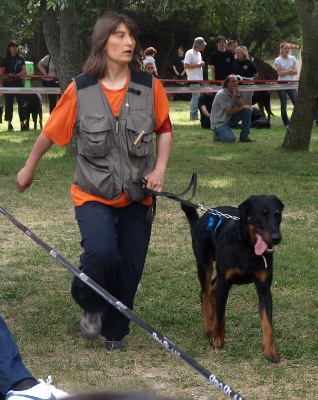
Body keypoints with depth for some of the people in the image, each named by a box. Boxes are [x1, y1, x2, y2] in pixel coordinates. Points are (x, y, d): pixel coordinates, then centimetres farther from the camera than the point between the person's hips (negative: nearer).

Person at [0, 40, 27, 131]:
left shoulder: (21, 58, 8)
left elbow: (24, 72, 1)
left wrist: (14, 75, -12)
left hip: (18, 83, 3)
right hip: (8, 84, -3)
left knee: (22, 103, -2)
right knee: (8, 103, 0)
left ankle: (23, 124, 0)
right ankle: (9, 124, 5)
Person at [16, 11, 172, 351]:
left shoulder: (150, 86, -6)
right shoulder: (80, 90, -10)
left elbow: (164, 129, 9)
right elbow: (51, 131, 2)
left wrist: (160, 168, -4)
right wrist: (29, 168, 13)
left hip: (136, 196, 3)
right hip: (93, 195, -2)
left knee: (130, 267, 6)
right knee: (102, 252, -24)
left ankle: (114, 331, 31)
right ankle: (91, 306, 8)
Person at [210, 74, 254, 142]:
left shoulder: (234, 92, 5)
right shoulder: (221, 94, -21)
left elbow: (241, 106, -6)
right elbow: (229, 112, -23)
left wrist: (237, 94, -18)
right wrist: (243, 107, -15)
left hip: (230, 119, 8)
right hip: (219, 123, -8)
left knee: (247, 110, -8)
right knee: (231, 139, -30)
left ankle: (244, 136, -2)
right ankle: (218, 133, 4)